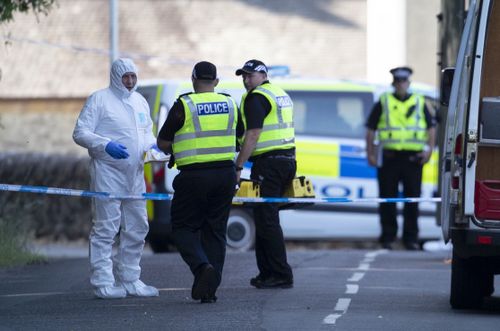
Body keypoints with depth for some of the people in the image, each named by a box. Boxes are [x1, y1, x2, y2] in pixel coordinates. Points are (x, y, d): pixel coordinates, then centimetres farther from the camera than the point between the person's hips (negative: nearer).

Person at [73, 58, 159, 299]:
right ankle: (103, 283, -6)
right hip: (107, 173, -7)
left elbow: (147, 131, 28)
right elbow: (80, 133, -9)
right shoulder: (99, 99, -5)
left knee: (137, 228, 10)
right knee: (106, 228, -8)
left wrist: (152, 146, 5)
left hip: (135, 174, 7)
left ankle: (129, 280, 19)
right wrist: (106, 145, -23)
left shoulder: (140, 101, 16)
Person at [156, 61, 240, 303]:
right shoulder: (230, 104, 7)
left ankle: (202, 267, -20)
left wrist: (178, 152, 19)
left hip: (194, 176, -4)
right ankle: (210, 289, 6)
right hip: (225, 173, 4)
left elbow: (163, 142, -2)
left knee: (184, 228, 6)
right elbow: (238, 140, 18)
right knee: (215, 231, 10)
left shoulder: (184, 106, -8)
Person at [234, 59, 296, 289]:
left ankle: (281, 275, -11)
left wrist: (238, 167, -18)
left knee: (266, 220, -8)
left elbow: (253, 135, -18)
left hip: (268, 163, -10)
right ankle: (267, 273, 16)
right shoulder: (281, 95, 20)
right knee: (267, 218, 15)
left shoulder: (257, 98, -10)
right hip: (287, 159, 10)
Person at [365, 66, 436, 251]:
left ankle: (411, 239, 6)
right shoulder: (383, 103, 10)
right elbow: (370, 130, 8)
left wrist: (429, 149, 1)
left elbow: (431, 127, 15)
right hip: (389, 157, -1)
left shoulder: (419, 103, 14)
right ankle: (387, 237, 7)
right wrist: (370, 154, 0)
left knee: (412, 198, 1)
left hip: (413, 158, 1)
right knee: (387, 199, 0)